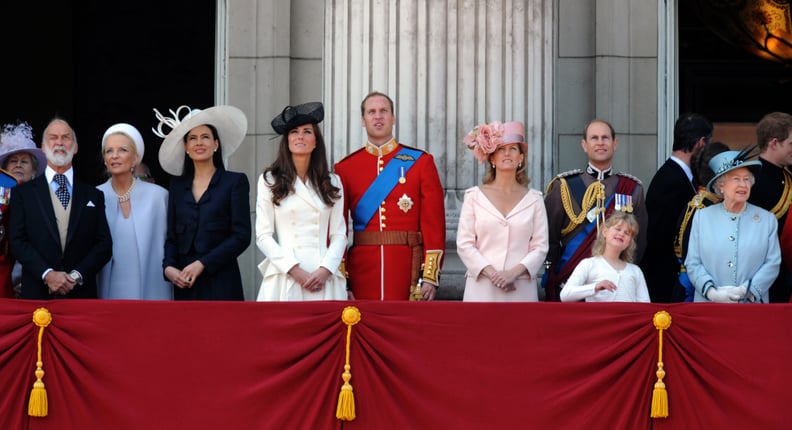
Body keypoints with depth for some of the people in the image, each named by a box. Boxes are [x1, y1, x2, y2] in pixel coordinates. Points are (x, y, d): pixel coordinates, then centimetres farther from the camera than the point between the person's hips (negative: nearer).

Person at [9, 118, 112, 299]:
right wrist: (47, 274, -14)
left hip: (82, 293, 1)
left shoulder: (94, 195, 10)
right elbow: (18, 242, -1)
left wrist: (77, 275, -10)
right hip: (37, 294, -1)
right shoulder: (23, 193, 7)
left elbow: (104, 245, 5)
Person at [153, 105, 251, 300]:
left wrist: (202, 264, -11)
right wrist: (168, 267, -5)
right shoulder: (178, 185, 15)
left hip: (220, 284, -3)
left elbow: (241, 236, -4)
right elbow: (172, 235, 14)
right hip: (185, 284, 4)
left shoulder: (235, 182, 2)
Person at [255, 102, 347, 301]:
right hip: (284, 276, -2)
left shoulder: (332, 182, 14)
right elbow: (263, 236, 2)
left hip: (323, 277, 2)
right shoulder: (270, 180, 7)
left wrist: (325, 270, -7)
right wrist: (295, 270, -9)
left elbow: (339, 234, 10)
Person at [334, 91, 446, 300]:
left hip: (407, 266, -1)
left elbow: (434, 222, 1)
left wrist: (431, 275, -7)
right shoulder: (345, 167, 7)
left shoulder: (421, 161, 5)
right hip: (362, 266, 1)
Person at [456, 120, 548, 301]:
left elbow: (540, 247, 5)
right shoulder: (474, 196, 9)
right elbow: (464, 244, 3)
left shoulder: (533, 199, 10)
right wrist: (491, 273, -10)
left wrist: (514, 272, -11)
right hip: (482, 288, 0)